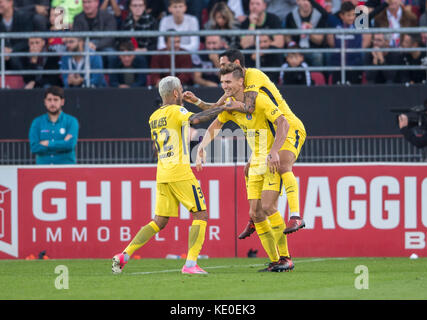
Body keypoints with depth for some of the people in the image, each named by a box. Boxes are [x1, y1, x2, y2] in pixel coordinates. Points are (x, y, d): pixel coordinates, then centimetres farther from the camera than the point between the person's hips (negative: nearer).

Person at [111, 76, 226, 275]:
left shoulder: (154, 118, 16)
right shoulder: (175, 111, -6)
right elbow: (195, 119, -25)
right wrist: (221, 108, -20)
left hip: (162, 175, 7)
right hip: (180, 173, -7)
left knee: (159, 222, 13)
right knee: (200, 215, -2)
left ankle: (124, 255, 4)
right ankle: (190, 264, -13)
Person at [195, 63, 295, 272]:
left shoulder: (259, 100, -18)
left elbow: (283, 124, -25)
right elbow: (215, 125, 20)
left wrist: (274, 151, -36)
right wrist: (202, 147, 4)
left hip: (275, 161, -7)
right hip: (256, 164, 8)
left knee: (268, 206, -19)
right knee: (255, 213, -1)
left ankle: (285, 258, -10)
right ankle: (274, 261, 6)